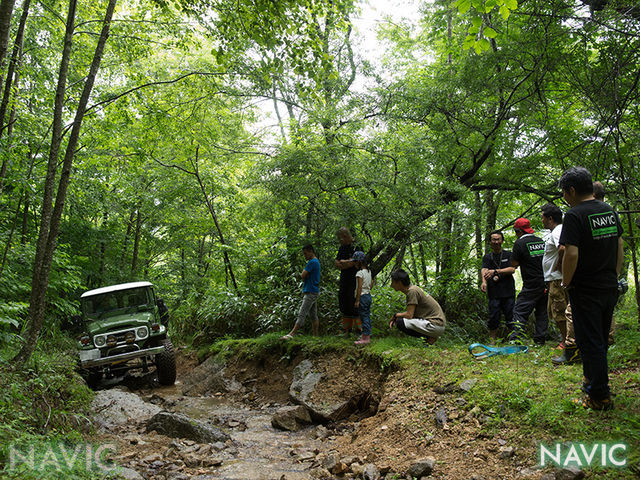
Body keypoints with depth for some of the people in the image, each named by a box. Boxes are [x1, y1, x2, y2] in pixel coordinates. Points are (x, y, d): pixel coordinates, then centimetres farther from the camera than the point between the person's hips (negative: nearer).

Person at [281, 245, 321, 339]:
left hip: (310, 293, -10)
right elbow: (304, 275, 21)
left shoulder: (312, 262, -13)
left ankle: (291, 334, -16)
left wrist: (303, 273, 2)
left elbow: (303, 275, -16)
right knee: (313, 315, 10)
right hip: (313, 292, 10)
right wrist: (304, 274, 2)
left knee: (302, 314, -13)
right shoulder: (316, 262, 19)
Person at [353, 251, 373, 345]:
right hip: (368, 295, 9)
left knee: (364, 317, -6)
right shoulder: (369, 271, 10)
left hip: (362, 296, -9)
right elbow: (371, 283, 19)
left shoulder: (360, 273, -17)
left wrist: (357, 300, -19)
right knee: (367, 316, 13)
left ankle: (365, 338, -3)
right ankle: (367, 336, 21)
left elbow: (359, 287, -20)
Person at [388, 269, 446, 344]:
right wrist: (395, 318, 4)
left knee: (400, 323, -19)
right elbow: (410, 312, 17)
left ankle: (429, 337, -8)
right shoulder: (412, 288, 12)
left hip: (436, 325, -10)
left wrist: (395, 315, -1)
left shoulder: (412, 291, -17)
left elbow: (409, 315, -19)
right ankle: (429, 336, 9)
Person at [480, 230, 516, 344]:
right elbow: (484, 270, -5)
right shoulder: (487, 257, 13)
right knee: (493, 318, -1)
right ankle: (492, 341, 6)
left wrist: (495, 271, -15)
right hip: (494, 293, 1)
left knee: (511, 318, -1)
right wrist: (484, 281, -27)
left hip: (508, 292, -1)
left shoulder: (508, 255, 11)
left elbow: (512, 269, -4)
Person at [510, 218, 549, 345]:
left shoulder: (520, 243, -9)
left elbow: (514, 264, -7)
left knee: (520, 311, -5)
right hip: (546, 282, 7)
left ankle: (516, 339, -13)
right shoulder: (541, 241, 10)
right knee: (542, 312, 12)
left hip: (531, 285, -7)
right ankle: (540, 340, 13)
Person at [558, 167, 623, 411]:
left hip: (586, 290, -8)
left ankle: (600, 397, 7)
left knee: (589, 343, 1)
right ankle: (593, 382, 34)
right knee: (601, 340, 20)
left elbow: (571, 254, -25)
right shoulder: (610, 211, 7)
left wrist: (566, 282, -11)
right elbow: (620, 247, 13)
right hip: (610, 288, 8)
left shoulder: (575, 215, -17)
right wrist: (615, 276, 18)